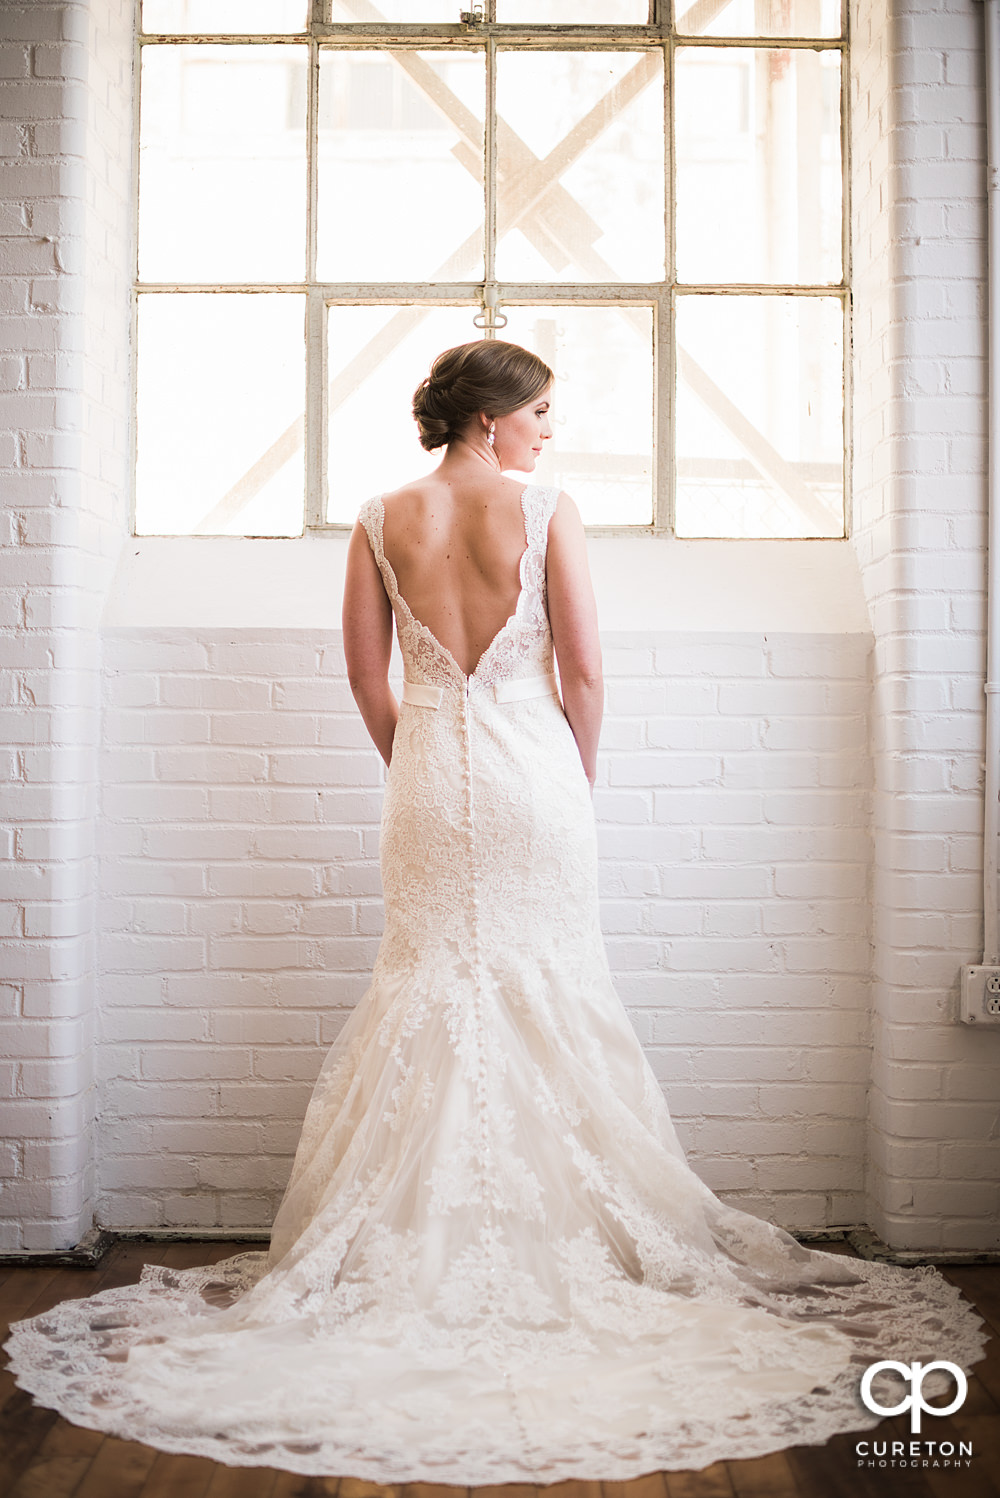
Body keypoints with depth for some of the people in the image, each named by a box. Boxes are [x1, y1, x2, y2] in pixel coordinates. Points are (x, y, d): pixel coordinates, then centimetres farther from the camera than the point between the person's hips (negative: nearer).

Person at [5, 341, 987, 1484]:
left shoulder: (382, 522, 2)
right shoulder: (546, 512, -7)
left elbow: (368, 680, 4)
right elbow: (583, 674, -7)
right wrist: (577, 780, 8)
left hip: (429, 776, 3)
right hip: (533, 768, -2)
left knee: (428, 990, 10)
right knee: (549, 992, 7)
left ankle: (423, 1241, 15)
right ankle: (563, 1238, 15)